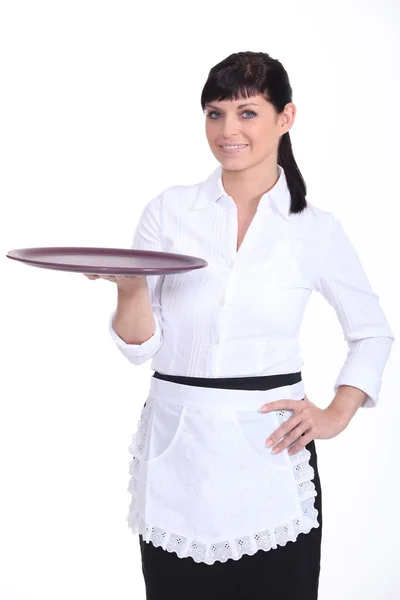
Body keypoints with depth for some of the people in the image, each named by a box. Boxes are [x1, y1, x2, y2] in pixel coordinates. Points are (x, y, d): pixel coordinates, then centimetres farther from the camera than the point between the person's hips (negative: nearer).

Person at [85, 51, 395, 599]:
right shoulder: (168, 211, 1)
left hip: (269, 452, 0)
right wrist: (129, 289, -19)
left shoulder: (317, 229, 0)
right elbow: (139, 346, 0)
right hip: (175, 454, 1)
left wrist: (338, 414, 2)